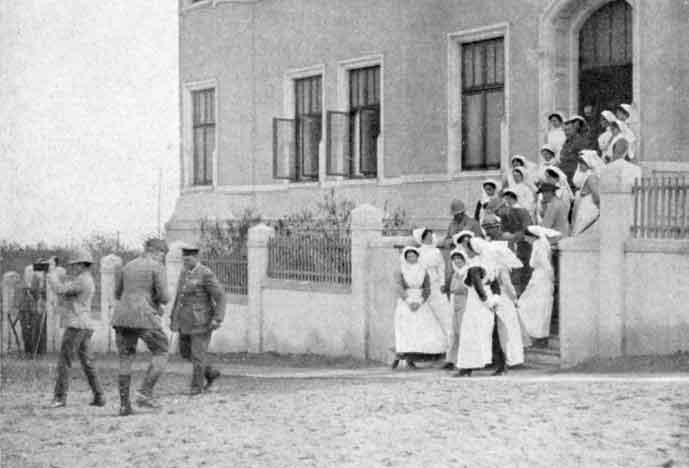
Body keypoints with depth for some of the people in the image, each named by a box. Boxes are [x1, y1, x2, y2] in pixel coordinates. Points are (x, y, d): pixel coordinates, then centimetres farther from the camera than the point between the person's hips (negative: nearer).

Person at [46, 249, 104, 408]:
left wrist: (52, 271, -4)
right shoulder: (89, 281, 19)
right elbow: (68, 295, 23)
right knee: (87, 362, 9)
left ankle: (60, 397, -6)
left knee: (64, 362, -5)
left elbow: (59, 289, -17)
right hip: (86, 327, 10)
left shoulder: (82, 280, -12)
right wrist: (56, 275, 15)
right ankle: (99, 397, 5)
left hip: (76, 326, -10)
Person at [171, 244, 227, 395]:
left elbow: (220, 297, -16)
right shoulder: (185, 273, 9)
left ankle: (197, 386, 12)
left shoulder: (206, 274, -15)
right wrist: (173, 318, 16)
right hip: (186, 319, 8)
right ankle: (211, 372, 29)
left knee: (198, 353, -3)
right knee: (185, 351, 13)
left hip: (202, 319, -8)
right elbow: (179, 296, 17)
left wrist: (217, 319, -24)